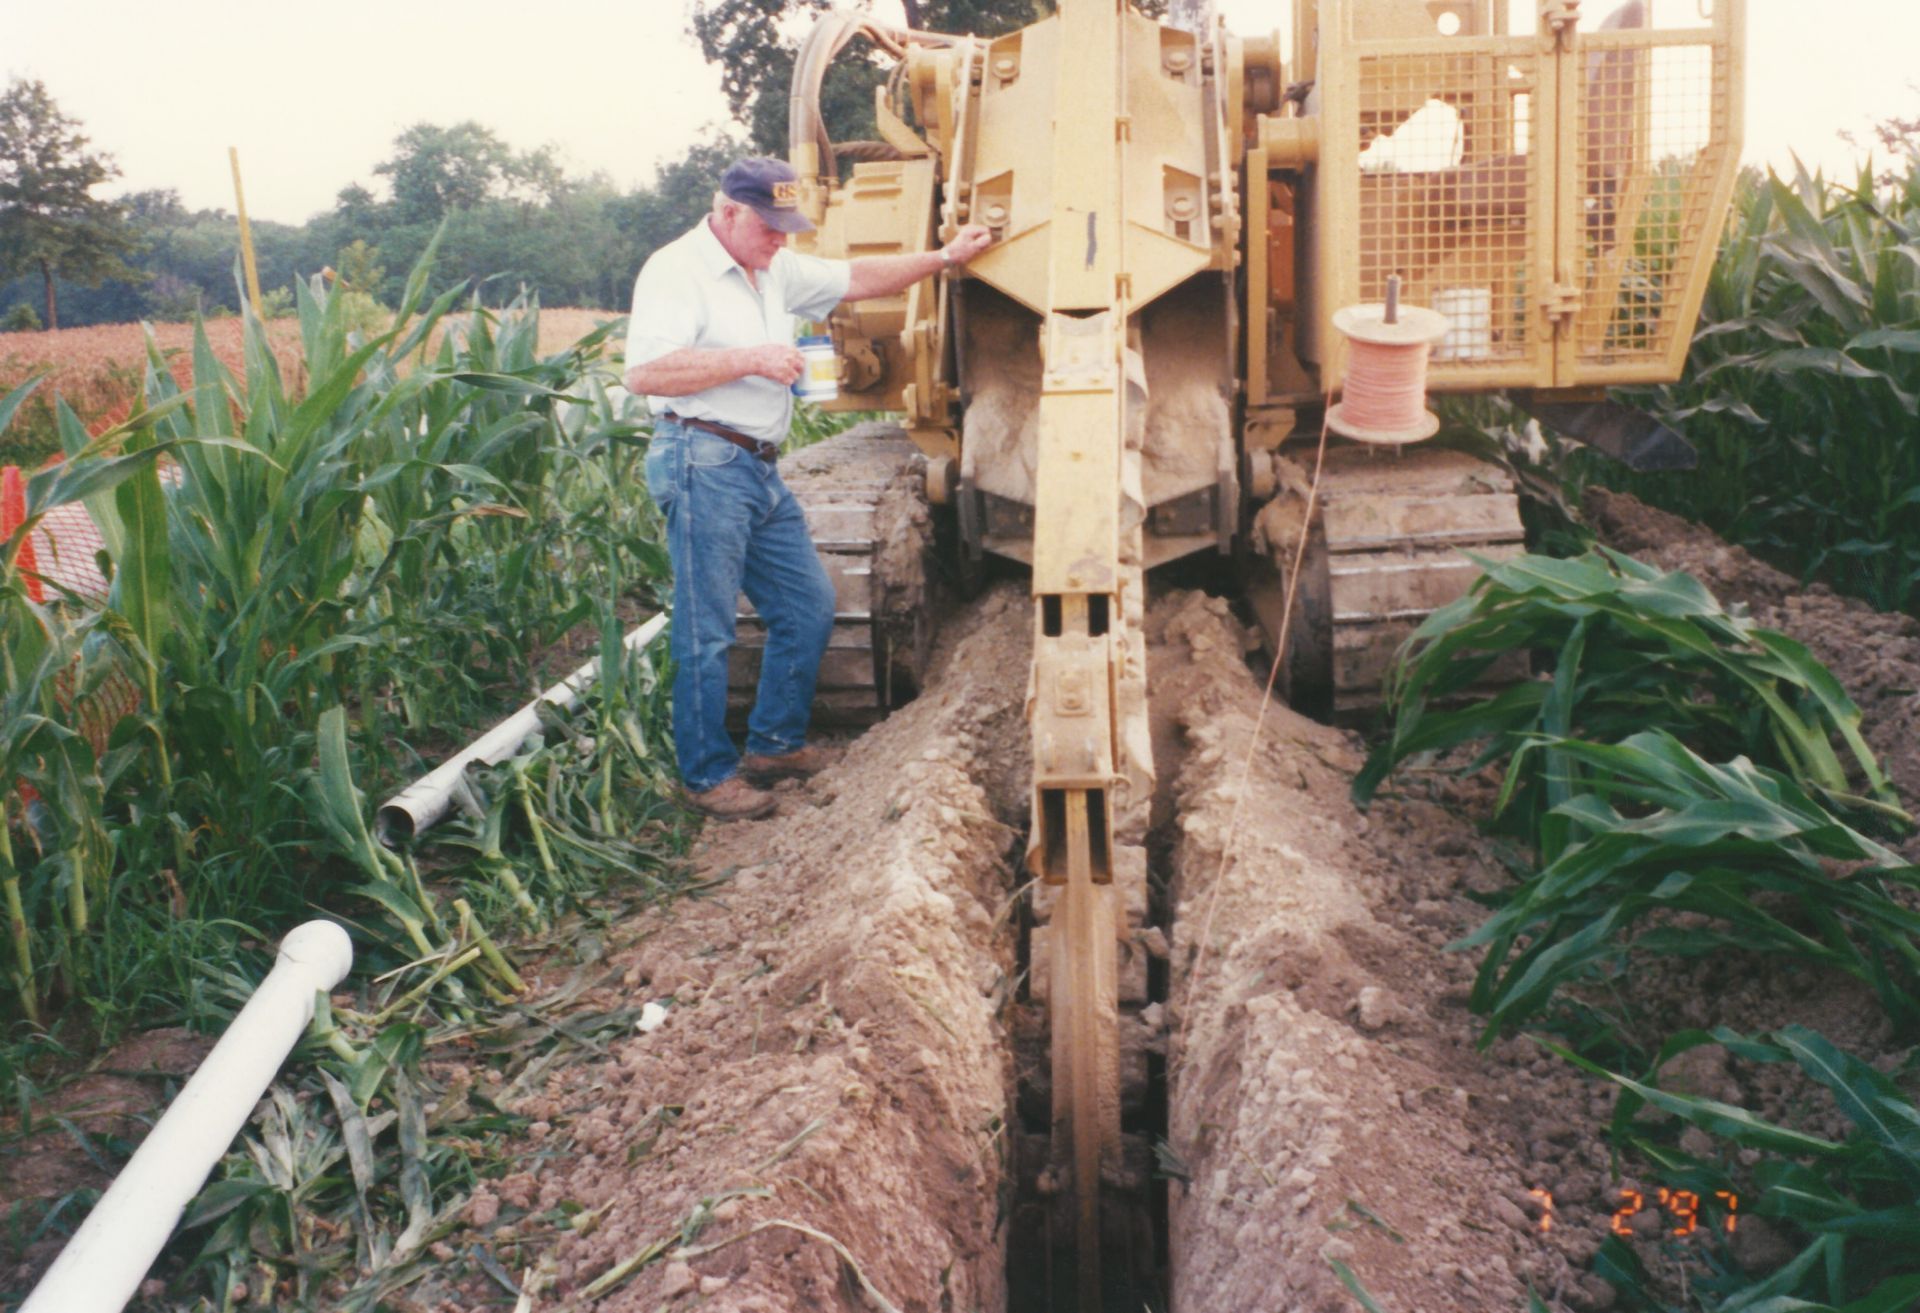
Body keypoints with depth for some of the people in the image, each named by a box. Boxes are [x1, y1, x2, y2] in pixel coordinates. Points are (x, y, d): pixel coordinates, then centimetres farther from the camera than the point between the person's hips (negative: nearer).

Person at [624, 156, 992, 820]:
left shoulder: (776, 270, 17)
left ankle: (775, 745, 25)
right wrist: (751, 359, -21)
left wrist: (943, 258, 18)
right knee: (707, 633, -4)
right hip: (704, 462, -9)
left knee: (808, 606, 12)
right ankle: (707, 777, 7)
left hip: (760, 468, 9)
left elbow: (855, 278, 25)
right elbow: (643, 372, -20)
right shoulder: (676, 270, -10)